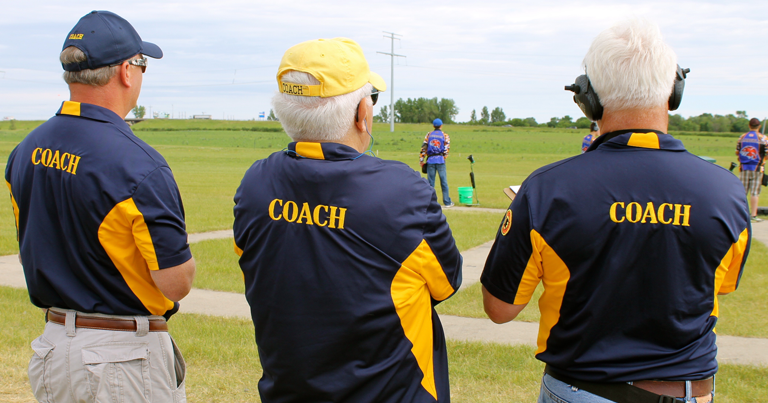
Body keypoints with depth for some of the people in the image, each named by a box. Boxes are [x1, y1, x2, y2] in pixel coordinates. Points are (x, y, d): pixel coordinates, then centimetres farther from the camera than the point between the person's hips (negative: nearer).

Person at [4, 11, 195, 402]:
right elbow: (176, 282, -18)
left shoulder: (25, 151, 1)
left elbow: (33, 255, 12)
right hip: (127, 355, -7)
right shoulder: (138, 165, -23)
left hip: (51, 347, 7)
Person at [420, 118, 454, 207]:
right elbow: (446, 149, -2)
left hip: (430, 160, 1)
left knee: (430, 182, 5)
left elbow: (423, 148, 3)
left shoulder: (429, 135, 8)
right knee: (444, 182, 3)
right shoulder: (445, 135, 5)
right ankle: (447, 202, 5)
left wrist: (421, 160, 4)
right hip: (440, 160, -1)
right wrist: (444, 158, 6)